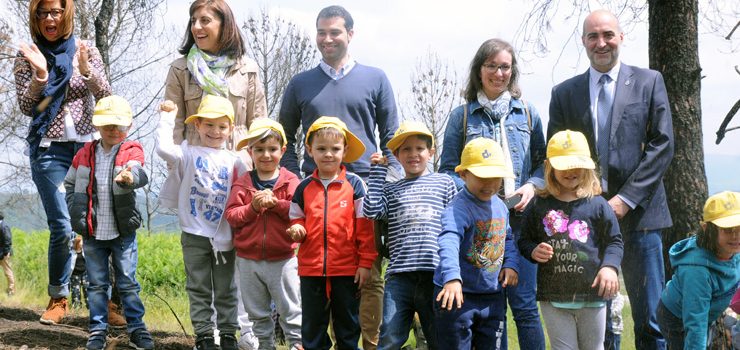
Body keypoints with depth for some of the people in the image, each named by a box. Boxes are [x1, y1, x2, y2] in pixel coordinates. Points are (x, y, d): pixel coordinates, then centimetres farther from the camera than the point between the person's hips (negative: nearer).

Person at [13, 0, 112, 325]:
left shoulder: (86, 50, 7)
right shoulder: (27, 57, 6)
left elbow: (105, 94, -1)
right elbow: (26, 107, -1)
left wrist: (86, 69, -19)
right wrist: (39, 75, -18)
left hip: (88, 144, 1)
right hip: (49, 149, -1)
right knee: (62, 227, -8)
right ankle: (58, 299, 5)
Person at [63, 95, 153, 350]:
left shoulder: (131, 151, -4)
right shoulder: (85, 154, 6)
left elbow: (138, 172, -27)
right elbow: (70, 183, 19)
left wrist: (130, 177, -51)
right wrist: (76, 211, 7)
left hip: (123, 232, -3)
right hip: (92, 233, 3)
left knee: (128, 283, 2)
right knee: (97, 284, 9)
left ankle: (136, 328, 11)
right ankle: (98, 329, 17)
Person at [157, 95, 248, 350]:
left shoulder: (234, 162, 5)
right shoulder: (189, 154, 1)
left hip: (225, 236, 2)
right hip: (195, 235, -1)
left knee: (226, 289, 9)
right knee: (199, 289, 6)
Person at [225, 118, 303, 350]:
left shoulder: (290, 181, -2)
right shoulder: (242, 185, 4)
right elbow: (231, 216, -4)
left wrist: (275, 203, -23)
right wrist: (252, 207, -18)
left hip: (283, 259, -3)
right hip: (249, 260, 3)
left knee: (291, 308, 4)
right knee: (258, 311, 14)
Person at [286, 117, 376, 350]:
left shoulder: (354, 184, -3)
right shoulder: (304, 188, 6)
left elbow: (365, 227, -3)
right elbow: (296, 219, 16)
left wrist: (365, 262, -6)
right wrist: (297, 230, -7)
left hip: (347, 269, -2)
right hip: (311, 269, 3)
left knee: (348, 324, 9)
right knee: (312, 326, 10)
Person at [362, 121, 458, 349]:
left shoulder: (444, 182, 12)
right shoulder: (390, 190, 17)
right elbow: (371, 211, -2)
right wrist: (378, 171, 8)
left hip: (435, 272, -1)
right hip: (399, 274, 1)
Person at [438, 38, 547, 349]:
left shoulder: (527, 113, 12)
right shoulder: (462, 115, 8)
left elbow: (542, 161, 15)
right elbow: (447, 169, 6)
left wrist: (532, 186, -5)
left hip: (519, 218, 0)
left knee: (524, 303, -4)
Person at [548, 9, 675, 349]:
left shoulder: (648, 82, 5)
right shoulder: (564, 93, 10)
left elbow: (663, 145, -2)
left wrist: (626, 199, -10)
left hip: (637, 212, -2)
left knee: (648, 318, 0)